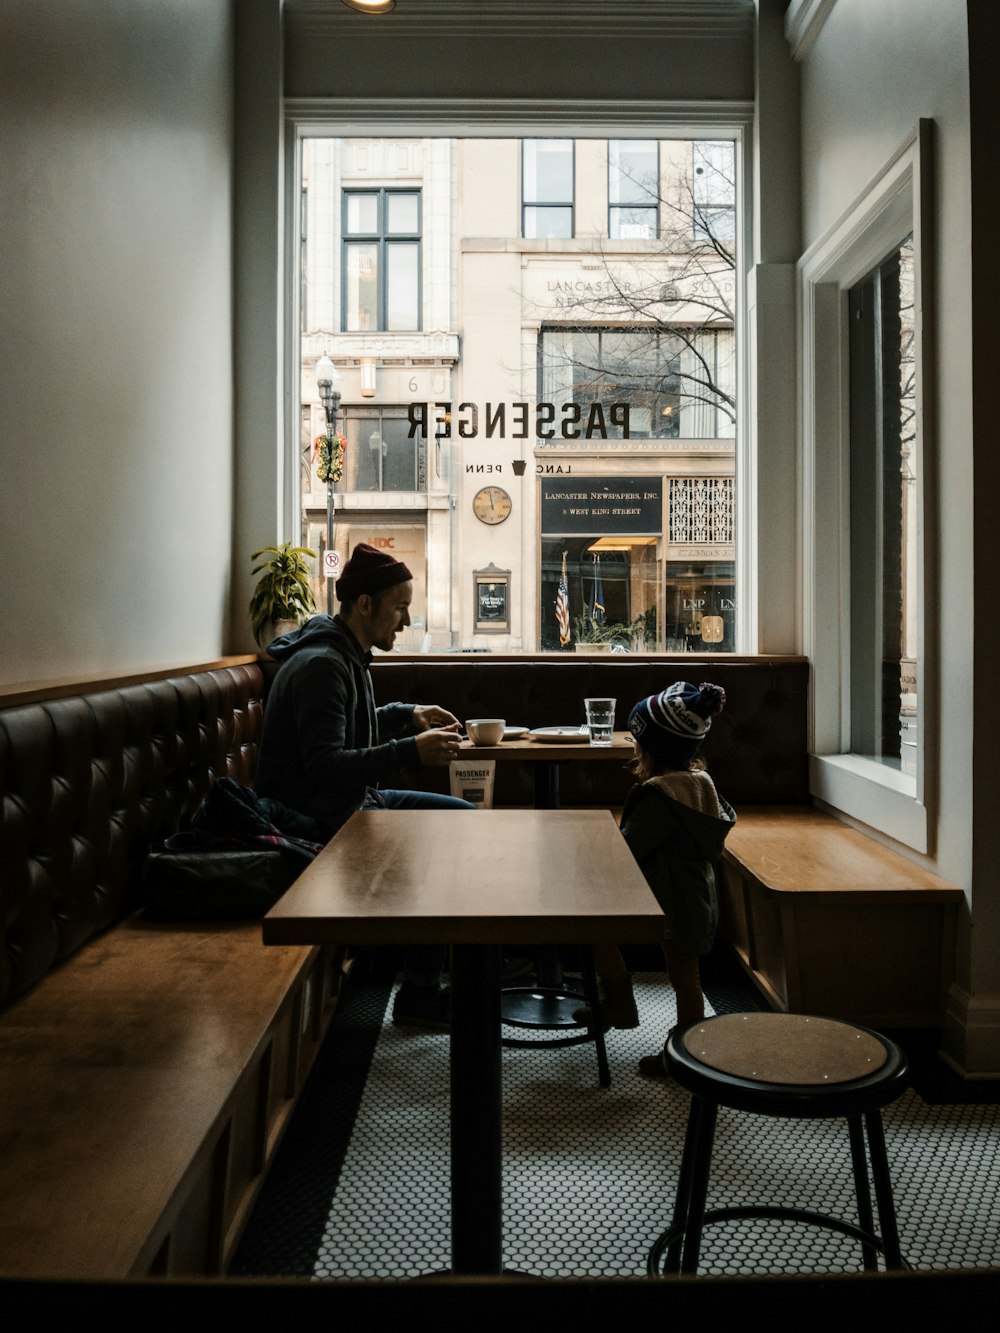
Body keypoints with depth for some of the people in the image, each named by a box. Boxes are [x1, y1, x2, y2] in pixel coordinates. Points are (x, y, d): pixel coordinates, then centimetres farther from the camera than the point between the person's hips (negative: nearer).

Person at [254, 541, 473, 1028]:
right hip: (320, 818, -11)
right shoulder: (320, 664, -22)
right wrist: (412, 751, -31)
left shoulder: (345, 654, 11)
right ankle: (418, 995, -5)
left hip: (353, 800, 11)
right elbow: (326, 767, -29)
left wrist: (407, 714, 14)